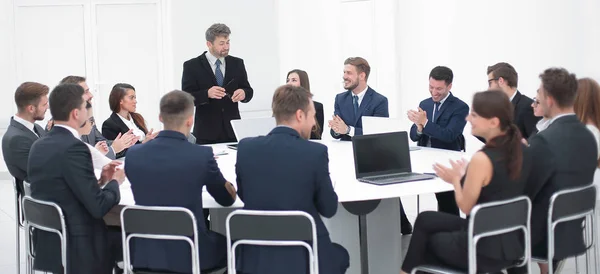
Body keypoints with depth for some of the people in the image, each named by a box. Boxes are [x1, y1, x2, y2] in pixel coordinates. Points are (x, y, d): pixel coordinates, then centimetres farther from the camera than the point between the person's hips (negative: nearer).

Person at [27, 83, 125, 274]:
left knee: (119, 235, 22)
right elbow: (98, 207, -20)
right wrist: (115, 182, -2)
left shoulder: (39, 146, 6)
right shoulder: (73, 147, -20)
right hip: (76, 248, -8)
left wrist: (100, 180, 11)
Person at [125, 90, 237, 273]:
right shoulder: (202, 155, -14)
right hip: (190, 255, -4)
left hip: (144, 255, 4)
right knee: (229, 243, 26)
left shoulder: (133, 154, -5)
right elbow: (227, 199, 4)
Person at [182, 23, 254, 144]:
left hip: (232, 130, 3)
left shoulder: (237, 63, 8)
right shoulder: (192, 66, -2)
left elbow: (249, 91, 9)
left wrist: (243, 93, -14)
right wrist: (207, 93, -25)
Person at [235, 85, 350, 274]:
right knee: (339, 255, 31)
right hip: (303, 257, -3)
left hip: (255, 257, 3)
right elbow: (329, 209, -4)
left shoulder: (246, 148, -5)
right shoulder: (316, 152, -15)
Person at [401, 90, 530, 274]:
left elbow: (466, 207, -13)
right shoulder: (521, 150, -1)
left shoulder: (482, 159, -24)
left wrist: (456, 179, 3)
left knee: (429, 239, 23)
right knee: (425, 220, 22)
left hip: (485, 250, -7)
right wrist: (464, 176, 11)